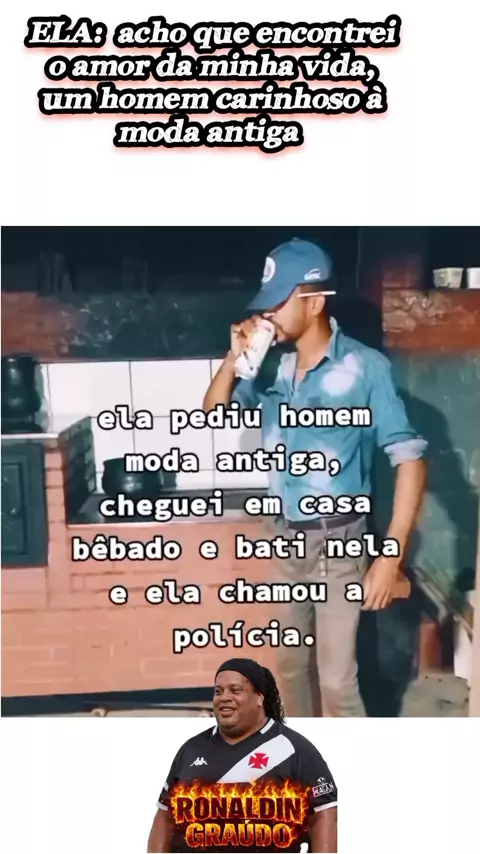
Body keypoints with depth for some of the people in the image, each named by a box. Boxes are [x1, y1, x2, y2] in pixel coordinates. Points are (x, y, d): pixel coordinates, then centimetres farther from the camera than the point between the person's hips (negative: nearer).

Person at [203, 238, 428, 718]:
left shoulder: (365, 368, -17)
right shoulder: (273, 364, -1)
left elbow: (409, 459, -17)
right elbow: (213, 411, 9)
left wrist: (391, 556, -22)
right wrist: (235, 358, -10)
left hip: (338, 541, -5)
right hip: (286, 536, 6)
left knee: (336, 677, 1)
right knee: (291, 660, 21)